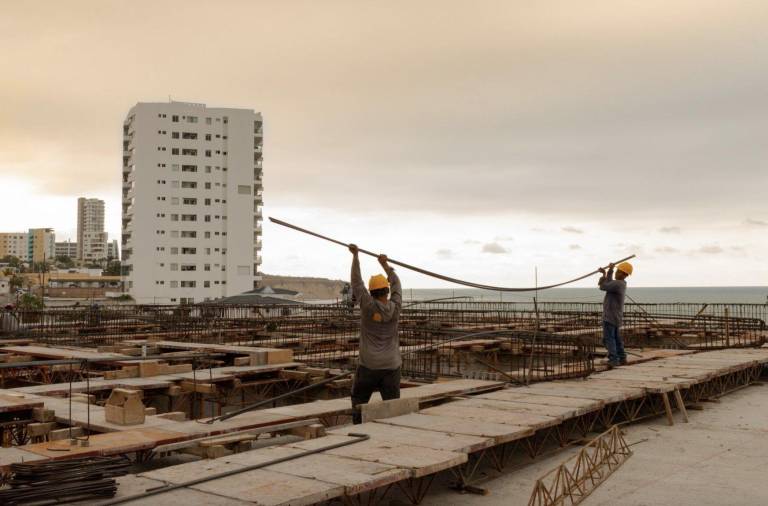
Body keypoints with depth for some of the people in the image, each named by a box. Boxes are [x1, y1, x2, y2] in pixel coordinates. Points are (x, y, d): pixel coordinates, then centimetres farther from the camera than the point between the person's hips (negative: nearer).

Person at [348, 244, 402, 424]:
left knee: (359, 403, 13)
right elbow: (396, 284, 14)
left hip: (368, 366, -1)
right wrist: (384, 264, 25)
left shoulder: (368, 306, -9)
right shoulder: (395, 307, -3)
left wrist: (355, 255, 5)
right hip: (391, 366, 2)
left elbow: (356, 281, -2)